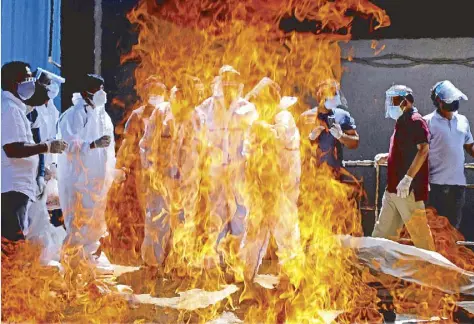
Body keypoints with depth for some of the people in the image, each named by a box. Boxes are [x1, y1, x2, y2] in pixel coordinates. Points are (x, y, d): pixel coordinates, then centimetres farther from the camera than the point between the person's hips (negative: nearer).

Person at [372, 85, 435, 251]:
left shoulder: (415, 121, -10)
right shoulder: (402, 122, 18)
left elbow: (423, 150, -21)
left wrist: (407, 179, -27)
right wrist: (387, 157, 16)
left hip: (409, 190, -10)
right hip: (393, 189, 10)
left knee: (419, 232, -4)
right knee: (382, 232, 11)